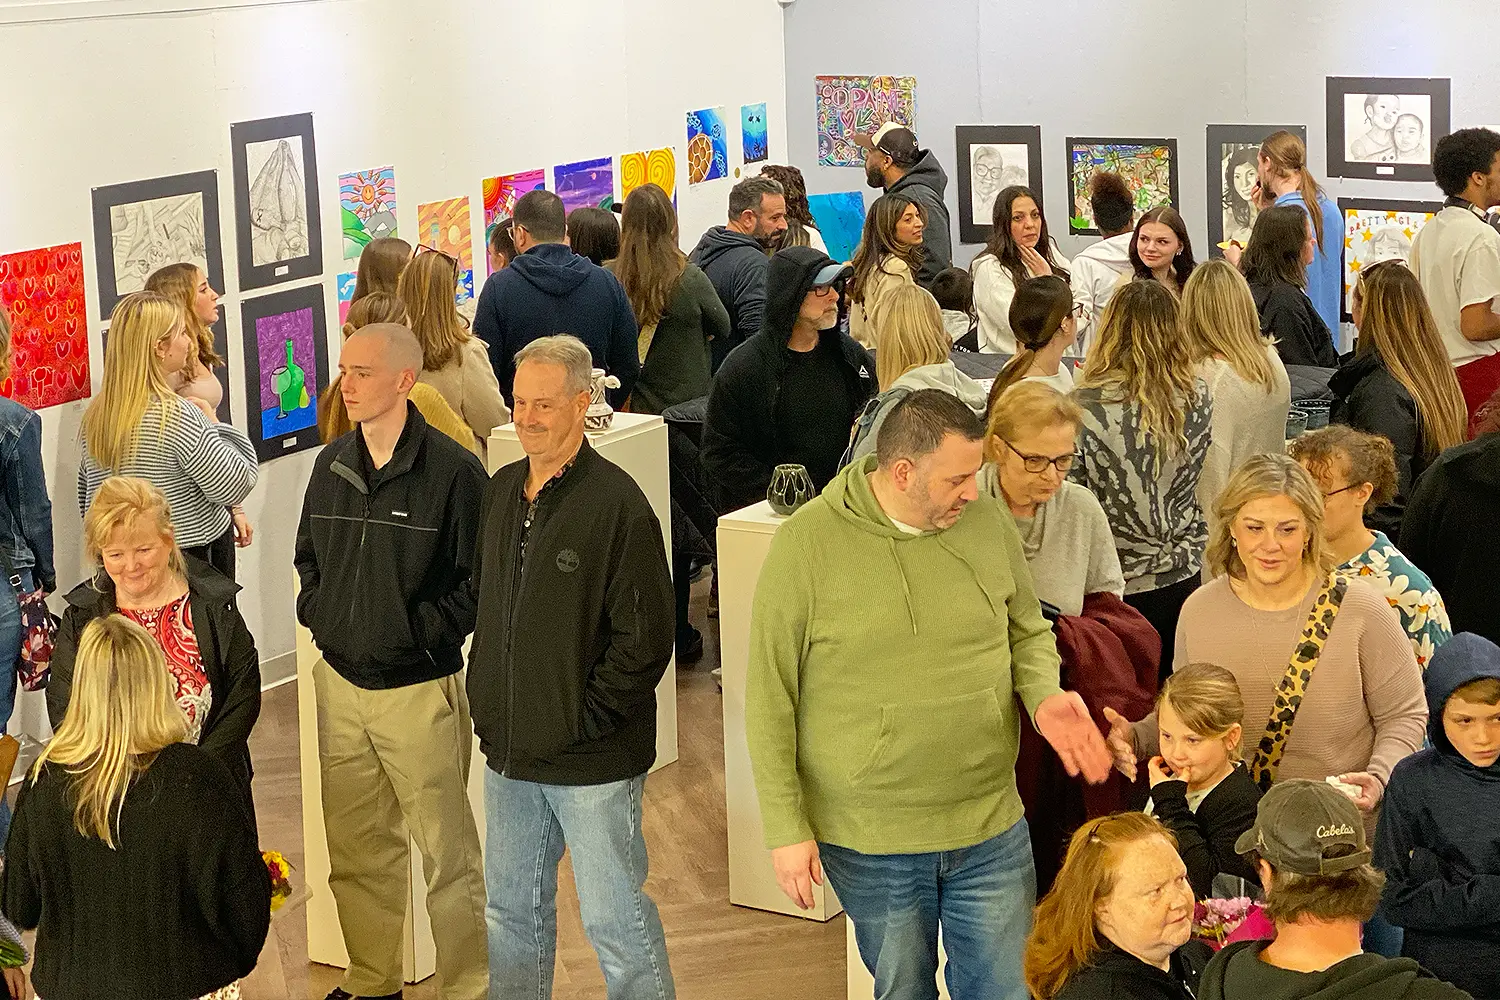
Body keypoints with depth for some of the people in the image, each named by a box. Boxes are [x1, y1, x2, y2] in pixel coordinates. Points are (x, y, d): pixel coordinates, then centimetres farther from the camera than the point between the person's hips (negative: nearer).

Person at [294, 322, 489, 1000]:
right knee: (355, 849, 15)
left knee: (447, 854, 2)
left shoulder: (453, 470, -12)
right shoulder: (332, 465, 7)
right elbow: (307, 555, 21)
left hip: (420, 690, -6)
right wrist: (317, 611, 5)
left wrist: (420, 630, -16)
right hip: (339, 682, 6)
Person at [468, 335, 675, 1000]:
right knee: (512, 908, 18)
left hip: (593, 765, -7)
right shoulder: (502, 491, 8)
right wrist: (485, 699, 9)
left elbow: (645, 639, -16)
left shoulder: (617, 503, -14)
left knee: (614, 918, 2)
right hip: (508, 750, 7)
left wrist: (582, 722, -16)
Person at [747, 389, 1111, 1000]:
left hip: (991, 831, 3)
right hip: (869, 844, -3)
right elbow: (770, 699, -7)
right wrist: (786, 829, -8)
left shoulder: (986, 522, -3)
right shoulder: (806, 544, -13)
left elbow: (1028, 633, 13)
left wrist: (1044, 696, -9)